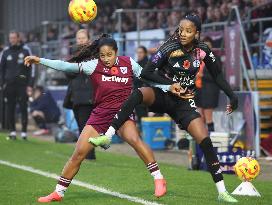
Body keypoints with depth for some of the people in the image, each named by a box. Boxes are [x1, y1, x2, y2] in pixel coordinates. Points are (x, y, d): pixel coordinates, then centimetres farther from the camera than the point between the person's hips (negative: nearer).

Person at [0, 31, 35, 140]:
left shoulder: (25, 51, 3)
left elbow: (31, 68, 2)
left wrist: (30, 85, -4)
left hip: (22, 85, -2)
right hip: (9, 85, 3)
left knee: (23, 108, -5)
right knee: (10, 109, 2)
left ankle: (24, 132, -3)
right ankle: (12, 131, 7)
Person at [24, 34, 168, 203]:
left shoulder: (128, 63, 0)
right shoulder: (94, 65, -4)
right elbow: (67, 66, -10)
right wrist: (40, 61, -17)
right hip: (100, 114, 1)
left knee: (134, 139, -30)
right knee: (79, 153, -1)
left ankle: (159, 179, -21)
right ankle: (58, 192, 13)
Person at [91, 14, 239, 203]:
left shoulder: (202, 51, -6)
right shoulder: (170, 48, -13)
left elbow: (218, 75, 8)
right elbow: (146, 72, -12)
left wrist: (232, 96, 0)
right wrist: (170, 84, -21)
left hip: (185, 102, 2)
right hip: (163, 95, -2)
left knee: (205, 141, -12)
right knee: (139, 93, -35)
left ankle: (222, 192, -3)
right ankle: (107, 137, -38)